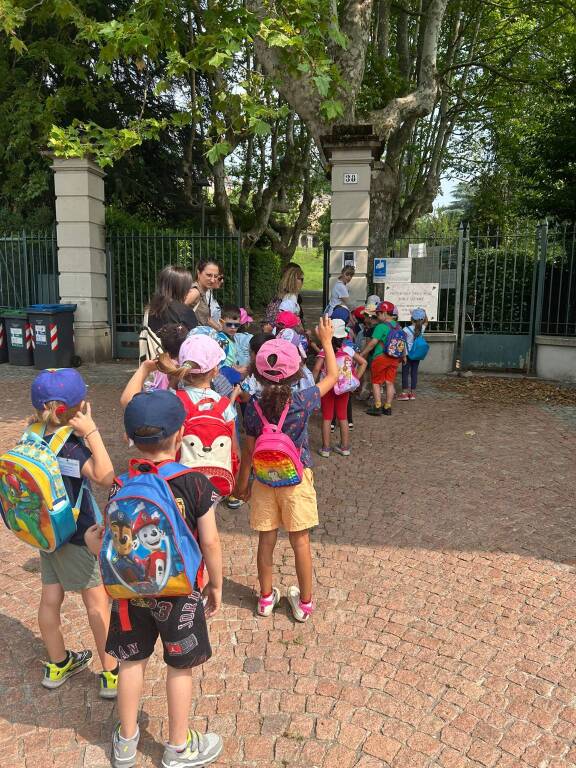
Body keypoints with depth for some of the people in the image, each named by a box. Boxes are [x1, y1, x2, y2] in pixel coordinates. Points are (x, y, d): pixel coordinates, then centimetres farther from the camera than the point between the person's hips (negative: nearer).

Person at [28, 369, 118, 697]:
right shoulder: (69, 446, -29)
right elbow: (105, 477, -36)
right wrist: (92, 431, -34)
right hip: (77, 535, -7)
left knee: (51, 597, 18)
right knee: (98, 601, 7)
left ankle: (57, 664, 36)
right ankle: (111, 674, 19)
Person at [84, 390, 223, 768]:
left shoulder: (122, 485, -12)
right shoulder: (195, 483, -19)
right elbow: (210, 543, -15)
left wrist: (91, 537, 13)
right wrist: (216, 586, 0)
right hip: (179, 593, -2)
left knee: (133, 660, 21)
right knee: (180, 667, 16)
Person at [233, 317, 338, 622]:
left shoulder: (253, 406, -13)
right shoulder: (303, 401, -17)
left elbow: (249, 450, -6)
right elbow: (332, 376, -2)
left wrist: (242, 482, 7)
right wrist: (326, 341, 7)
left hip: (264, 479, 2)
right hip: (297, 478, -1)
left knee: (266, 540, 14)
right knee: (300, 540, 11)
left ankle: (266, 597, 31)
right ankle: (304, 602, 24)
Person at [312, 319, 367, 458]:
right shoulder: (348, 349, -3)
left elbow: (317, 368, -25)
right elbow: (363, 363, 0)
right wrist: (356, 378, 4)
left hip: (328, 388, -3)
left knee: (327, 418, 7)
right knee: (343, 417, 14)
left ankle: (325, 448, 11)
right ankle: (345, 447, 20)